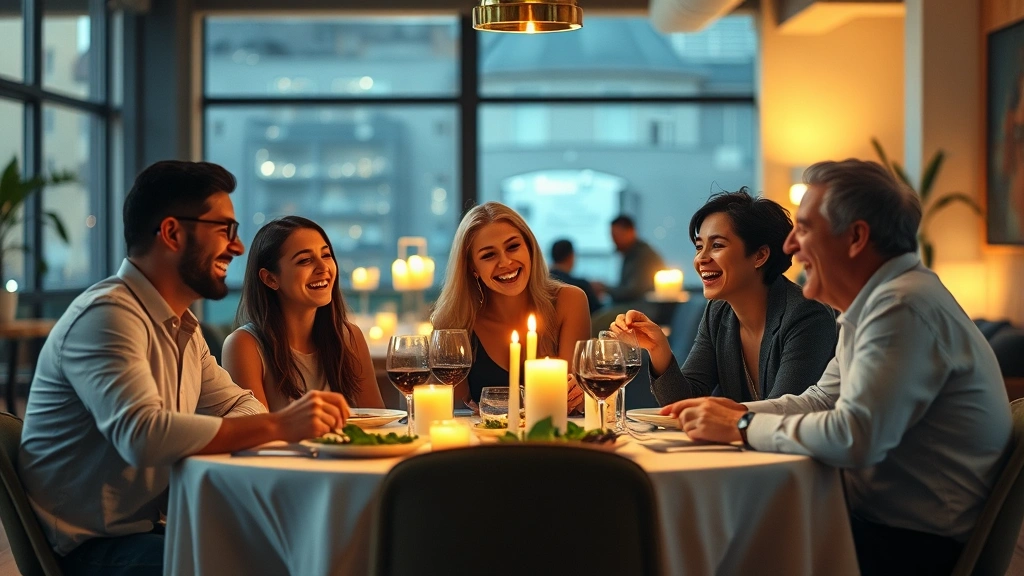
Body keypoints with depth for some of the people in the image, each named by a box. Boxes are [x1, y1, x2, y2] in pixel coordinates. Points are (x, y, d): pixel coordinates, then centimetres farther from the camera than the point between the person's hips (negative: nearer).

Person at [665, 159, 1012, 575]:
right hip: (878, 519, 9)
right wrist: (734, 412, 3)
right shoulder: (876, 300, 13)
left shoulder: (903, 307, -22)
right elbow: (821, 401, 19)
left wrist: (742, 427, -16)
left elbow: (854, 437, -30)